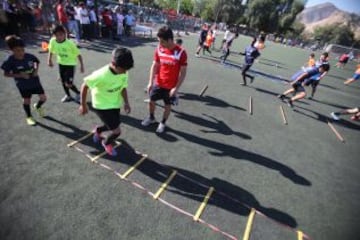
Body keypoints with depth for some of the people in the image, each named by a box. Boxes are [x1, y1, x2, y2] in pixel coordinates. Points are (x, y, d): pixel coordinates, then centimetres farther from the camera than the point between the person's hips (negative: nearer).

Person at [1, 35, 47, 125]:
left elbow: (37, 61, 9)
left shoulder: (29, 56, -13)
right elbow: (6, 74, -9)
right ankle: (29, 117, 33)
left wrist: (36, 69, -9)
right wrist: (19, 75, -23)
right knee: (26, 100, 11)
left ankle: (38, 106, 39)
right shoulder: (10, 61, -18)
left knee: (43, 98, 3)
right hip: (23, 85, -2)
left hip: (35, 81, 2)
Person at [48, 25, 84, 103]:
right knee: (63, 81, 15)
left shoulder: (70, 43, -26)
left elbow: (78, 54, -17)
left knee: (68, 84, -9)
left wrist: (81, 65, -14)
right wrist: (49, 60, 1)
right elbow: (51, 51, 7)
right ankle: (68, 95, 37)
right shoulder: (52, 41, -12)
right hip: (61, 63, 5)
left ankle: (78, 93, 19)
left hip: (70, 64, -5)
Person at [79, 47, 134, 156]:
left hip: (115, 104, 6)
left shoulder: (124, 73, -15)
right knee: (117, 131, -7)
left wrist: (126, 102, -14)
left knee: (111, 126, 20)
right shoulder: (101, 75, -32)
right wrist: (83, 105, -9)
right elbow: (84, 86, -18)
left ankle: (98, 130, 56)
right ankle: (107, 143, 29)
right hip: (102, 106, -6)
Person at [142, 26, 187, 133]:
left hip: (171, 86, -4)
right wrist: (150, 82, -3)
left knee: (167, 105, 12)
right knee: (151, 100, 16)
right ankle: (151, 118, 44)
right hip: (158, 83, 4)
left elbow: (183, 72, -14)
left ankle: (162, 123, 36)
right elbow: (154, 66, 2)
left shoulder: (181, 52, -19)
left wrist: (176, 88, -17)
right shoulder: (159, 49, -7)